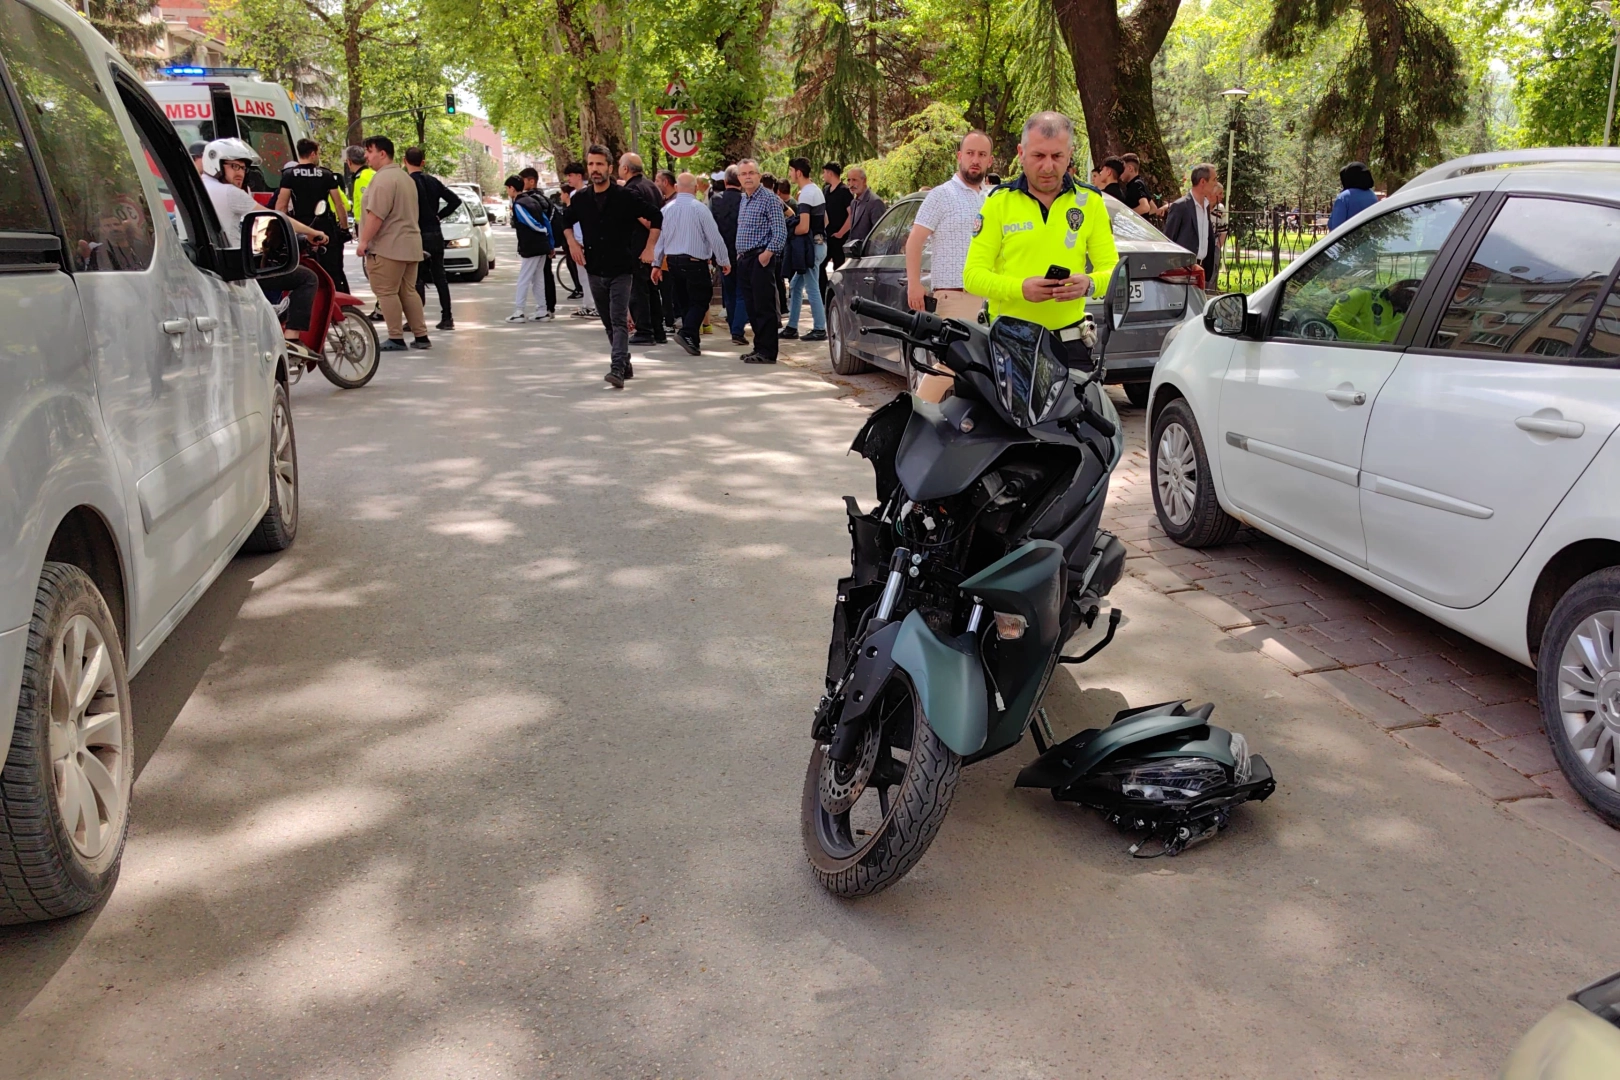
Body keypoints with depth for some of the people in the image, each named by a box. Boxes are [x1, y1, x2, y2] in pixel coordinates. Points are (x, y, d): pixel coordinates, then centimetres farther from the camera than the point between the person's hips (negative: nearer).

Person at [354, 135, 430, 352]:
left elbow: (376, 214, -21)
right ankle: (421, 336, 12)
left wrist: (364, 241, -17)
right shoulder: (405, 177, 19)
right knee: (409, 291, 12)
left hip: (388, 247, -10)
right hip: (410, 245, 10)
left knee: (387, 293, -5)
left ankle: (396, 339, -5)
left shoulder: (383, 179, -14)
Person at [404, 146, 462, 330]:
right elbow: (455, 200, 11)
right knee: (439, 276, 10)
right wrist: (439, 215, 12)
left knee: (416, 279, -4)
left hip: (420, 236, -6)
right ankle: (447, 318, 10)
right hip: (436, 234, 6)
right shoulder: (433, 181, 9)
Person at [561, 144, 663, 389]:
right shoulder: (580, 199, 4)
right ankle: (625, 364, 25)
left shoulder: (625, 196, -8)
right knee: (609, 323, 12)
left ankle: (618, 370, -24)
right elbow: (565, 222, 23)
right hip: (595, 270, 5)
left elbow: (656, 216, -1)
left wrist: (649, 248, -4)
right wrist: (572, 242, 7)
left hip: (621, 270, -5)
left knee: (619, 321, -15)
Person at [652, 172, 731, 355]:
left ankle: (693, 340, 20)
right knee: (699, 301, -2)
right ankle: (687, 333, -22)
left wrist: (656, 264, 14)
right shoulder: (699, 208, -12)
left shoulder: (667, 209, 2)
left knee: (684, 301, 16)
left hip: (673, 262, 6)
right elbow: (714, 236, -10)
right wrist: (724, 261, 0)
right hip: (695, 262, -6)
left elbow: (659, 237, 6)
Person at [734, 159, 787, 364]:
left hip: (761, 260, -8)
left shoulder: (769, 198, -9)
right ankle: (759, 348, 17)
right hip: (744, 260, 8)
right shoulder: (743, 200, 17)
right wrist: (739, 254, 15)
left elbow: (780, 232, -14)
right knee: (752, 307, 10)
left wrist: (767, 254, -19)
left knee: (764, 307, -7)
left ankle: (767, 352, -5)